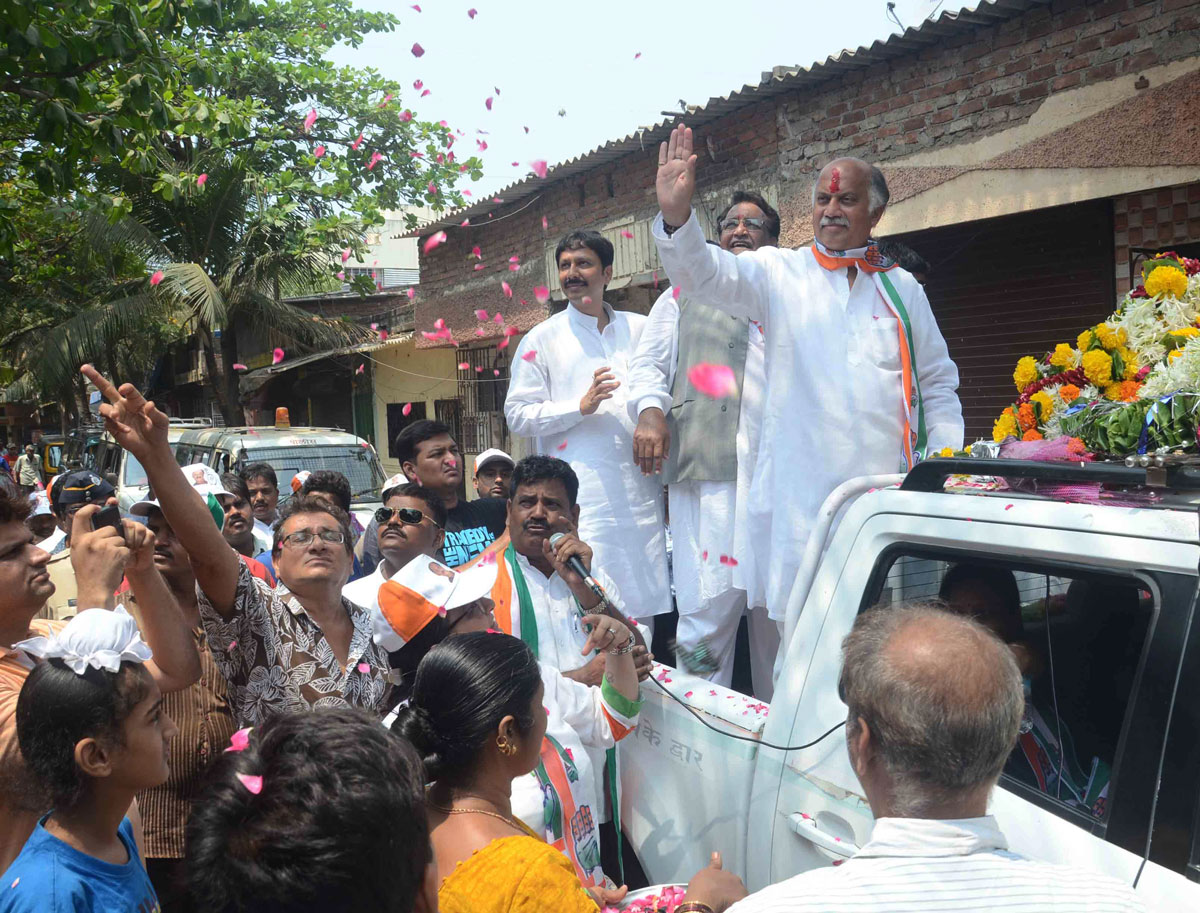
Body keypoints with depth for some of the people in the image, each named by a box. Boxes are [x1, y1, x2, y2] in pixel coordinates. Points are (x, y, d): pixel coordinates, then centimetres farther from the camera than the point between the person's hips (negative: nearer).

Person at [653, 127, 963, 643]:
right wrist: (676, 215, -28)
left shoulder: (902, 288, 15)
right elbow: (706, 275, -9)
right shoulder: (778, 273, 8)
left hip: (888, 492, 3)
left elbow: (937, 383, 19)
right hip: (803, 491, -2)